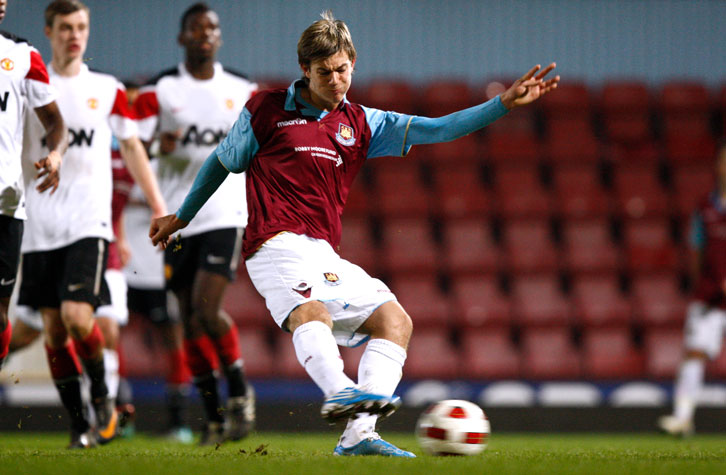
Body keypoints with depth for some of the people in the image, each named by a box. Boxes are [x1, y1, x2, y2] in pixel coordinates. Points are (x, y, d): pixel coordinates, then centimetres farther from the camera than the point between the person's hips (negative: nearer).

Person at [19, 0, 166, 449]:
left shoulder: (107, 90, 8)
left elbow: (132, 147, 14)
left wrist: (159, 206, 11)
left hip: (89, 221, -2)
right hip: (41, 223, 2)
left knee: (76, 315, -18)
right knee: (53, 327, 1)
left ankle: (103, 397, 6)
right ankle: (79, 424, 10)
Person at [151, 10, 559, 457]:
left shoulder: (361, 123, 16)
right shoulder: (266, 110, 6)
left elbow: (436, 130, 8)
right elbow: (222, 162, 20)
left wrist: (504, 103, -3)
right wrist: (181, 216, 29)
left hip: (325, 254, 6)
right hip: (279, 245, -6)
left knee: (395, 320, -6)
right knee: (311, 311, -34)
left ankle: (359, 434, -17)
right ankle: (340, 392, -60)